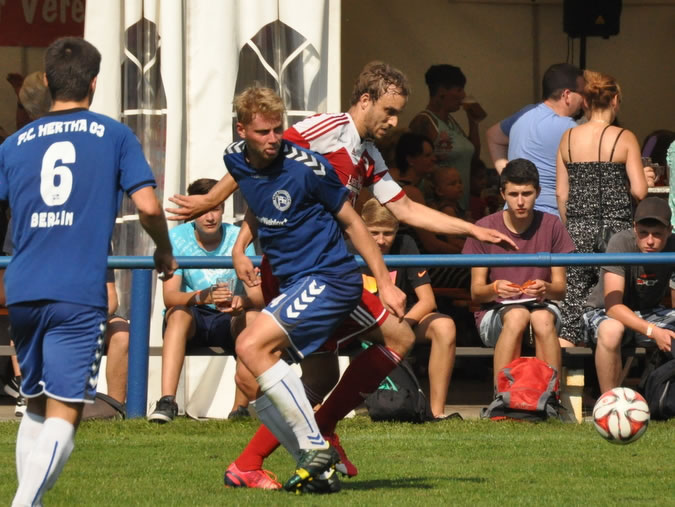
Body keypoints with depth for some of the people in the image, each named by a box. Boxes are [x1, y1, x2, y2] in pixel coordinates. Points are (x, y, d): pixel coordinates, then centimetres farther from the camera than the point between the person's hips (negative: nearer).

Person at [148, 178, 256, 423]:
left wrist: (241, 301, -39)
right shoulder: (177, 237, -8)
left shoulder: (238, 238, -7)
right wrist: (201, 297, -39)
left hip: (228, 321, 1)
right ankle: (167, 401, -44)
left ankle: (240, 408, -29)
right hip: (190, 320, -1)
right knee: (179, 313, -34)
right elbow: (169, 296, -18)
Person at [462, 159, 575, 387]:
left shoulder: (551, 226, 3)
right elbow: (476, 291, -1)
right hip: (495, 312, -1)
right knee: (517, 315, -36)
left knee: (543, 318, -35)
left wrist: (546, 289, -22)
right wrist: (495, 289, -24)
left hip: (541, 306, 1)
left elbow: (560, 289, 3)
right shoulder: (485, 228, -1)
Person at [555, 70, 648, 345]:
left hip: (578, 229, 3)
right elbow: (639, 192, -9)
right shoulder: (624, 138, -6)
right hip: (615, 226, -3)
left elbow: (561, 193, 7)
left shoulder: (568, 138, 5)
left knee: (572, 303, 4)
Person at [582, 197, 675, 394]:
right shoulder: (621, 242, -26)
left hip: (649, 314, 4)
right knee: (611, 330, -39)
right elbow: (613, 305, -30)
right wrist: (653, 332, -42)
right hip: (605, 313, -4)